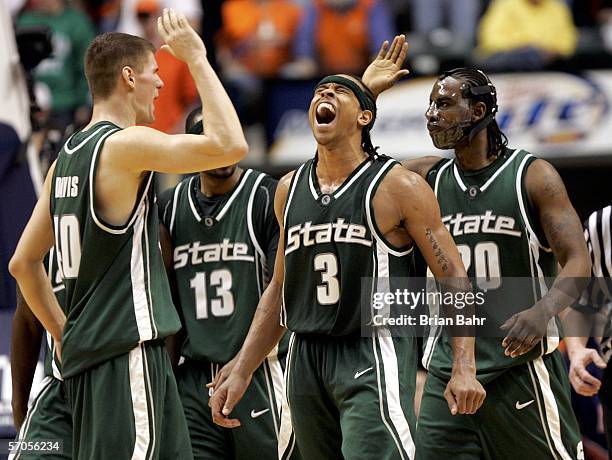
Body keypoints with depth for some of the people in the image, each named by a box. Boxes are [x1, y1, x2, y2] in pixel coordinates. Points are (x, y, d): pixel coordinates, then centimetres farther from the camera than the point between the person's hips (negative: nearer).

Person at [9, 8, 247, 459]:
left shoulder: (66, 159, 15)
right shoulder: (125, 144, -11)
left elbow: (23, 262, 20)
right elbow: (230, 146, -20)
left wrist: (64, 334, 25)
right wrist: (197, 60, -10)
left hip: (85, 353, 9)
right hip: (128, 351, -9)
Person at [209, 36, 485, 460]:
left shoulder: (397, 187, -4)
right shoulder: (289, 190, 13)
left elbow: (454, 278, -5)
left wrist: (464, 368, -16)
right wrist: (241, 373, 16)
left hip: (373, 356, -6)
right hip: (306, 358, 6)